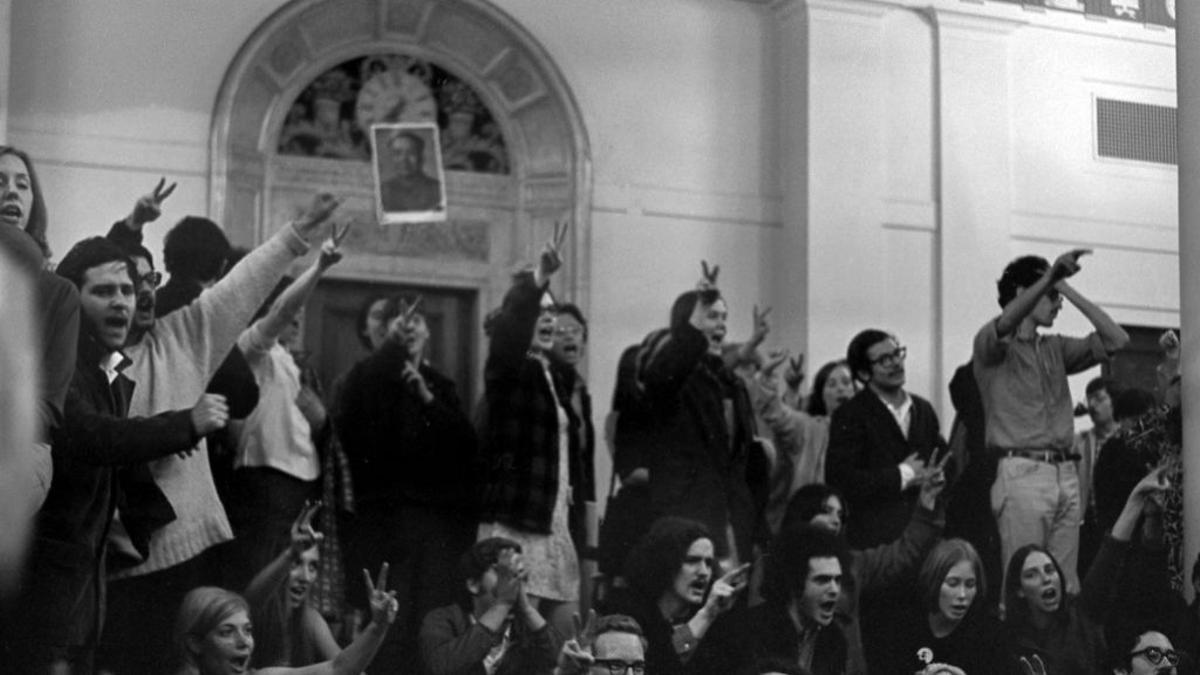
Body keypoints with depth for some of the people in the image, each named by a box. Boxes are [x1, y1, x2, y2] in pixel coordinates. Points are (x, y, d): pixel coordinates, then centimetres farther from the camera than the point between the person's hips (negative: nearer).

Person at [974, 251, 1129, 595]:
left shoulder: (1056, 348, 20)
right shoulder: (993, 345, 2)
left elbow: (1116, 339, 12)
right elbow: (1005, 323, -22)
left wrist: (1069, 289, 8)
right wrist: (1050, 276, -33)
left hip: (1065, 475, 6)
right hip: (1022, 473, -6)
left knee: (1066, 586, 3)